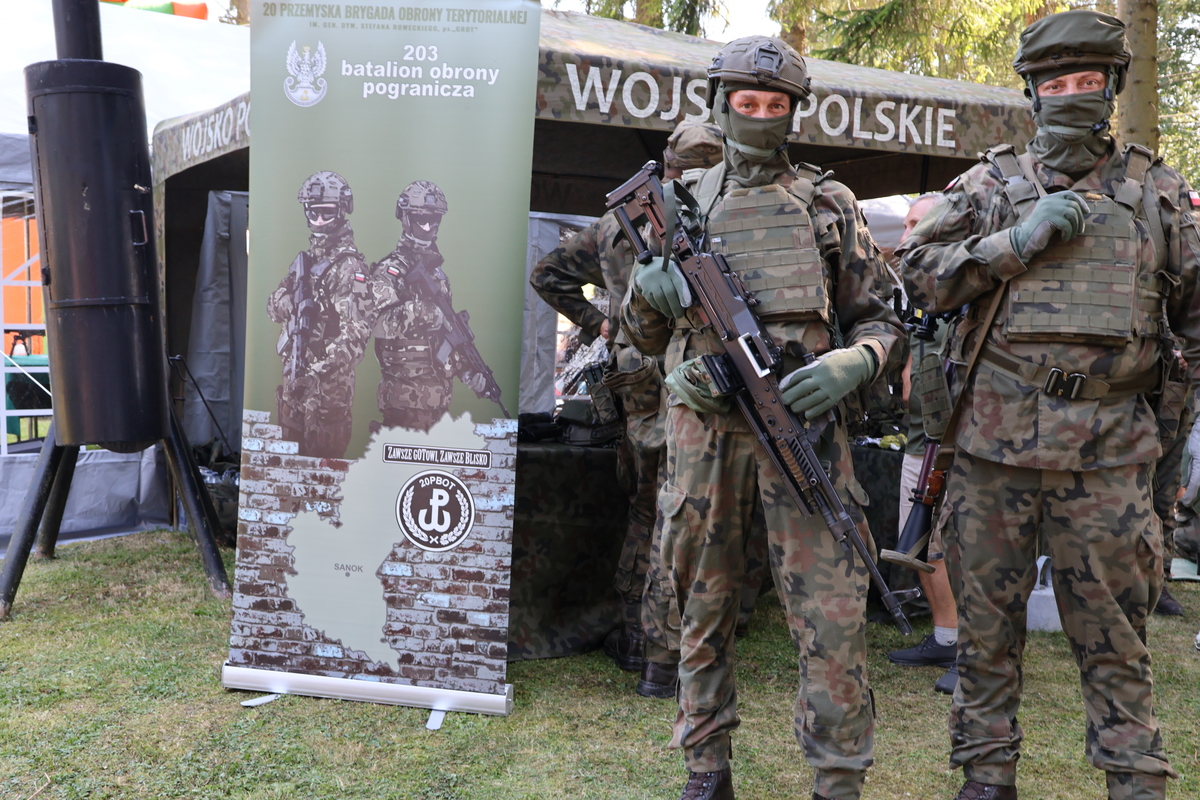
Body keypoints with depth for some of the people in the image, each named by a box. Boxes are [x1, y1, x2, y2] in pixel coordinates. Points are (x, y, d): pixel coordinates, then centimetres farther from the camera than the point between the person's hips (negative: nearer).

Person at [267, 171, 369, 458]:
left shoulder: (349, 265, -12)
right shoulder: (306, 259, 15)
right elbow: (274, 306, 14)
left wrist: (323, 372, -27)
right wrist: (292, 301, -9)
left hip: (328, 380, -8)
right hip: (295, 371, 8)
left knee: (323, 454, -2)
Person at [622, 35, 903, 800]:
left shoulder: (831, 202, 9)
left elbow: (879, 318, 9)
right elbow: (645, 332, 17)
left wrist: (852, 363, -13)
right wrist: (647, 290, -6)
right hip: (704, 425, 2)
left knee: (833, 613, -5)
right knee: (704, 605, 10)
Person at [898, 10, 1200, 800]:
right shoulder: (991, 184, 10)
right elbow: (919, 271, 2)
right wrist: (1018, 242, -9)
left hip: (1109, 446, 0)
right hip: (995, 436, 0)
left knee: (1115, 631, 6)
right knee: (987, 620, 8)